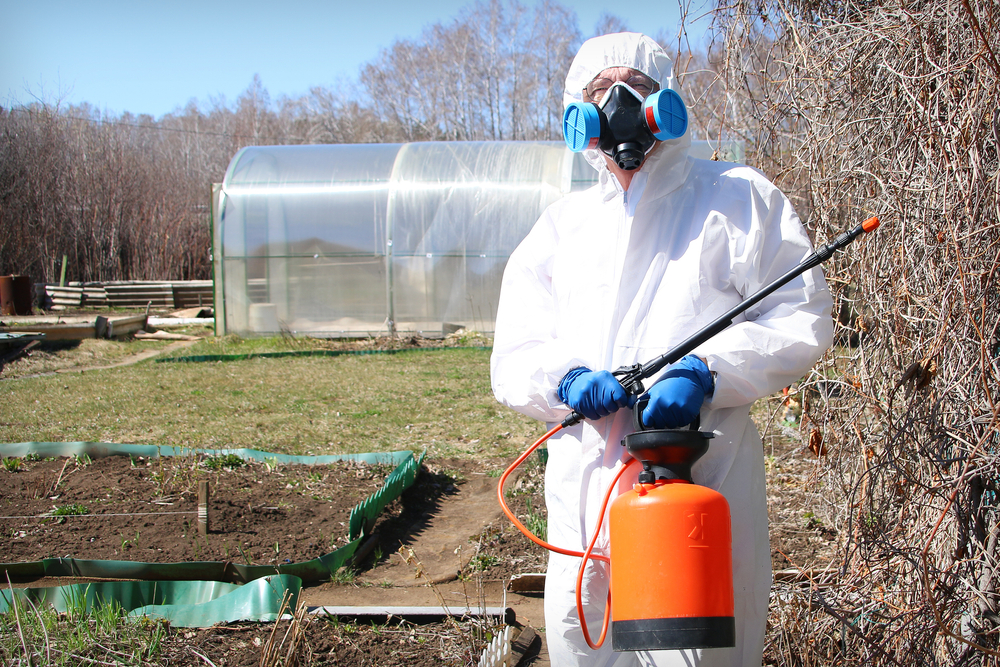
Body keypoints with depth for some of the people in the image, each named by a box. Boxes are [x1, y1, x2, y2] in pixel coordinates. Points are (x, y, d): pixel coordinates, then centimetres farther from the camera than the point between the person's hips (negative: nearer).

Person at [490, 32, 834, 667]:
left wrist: (707, 372, -15)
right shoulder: (560, 225, 19)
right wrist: (567, 380, -9)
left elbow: (803, 318, 1)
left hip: (706, 480, -3)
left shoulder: (740, 199, 9)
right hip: (584, 488, 3)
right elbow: (512, 362, 14)